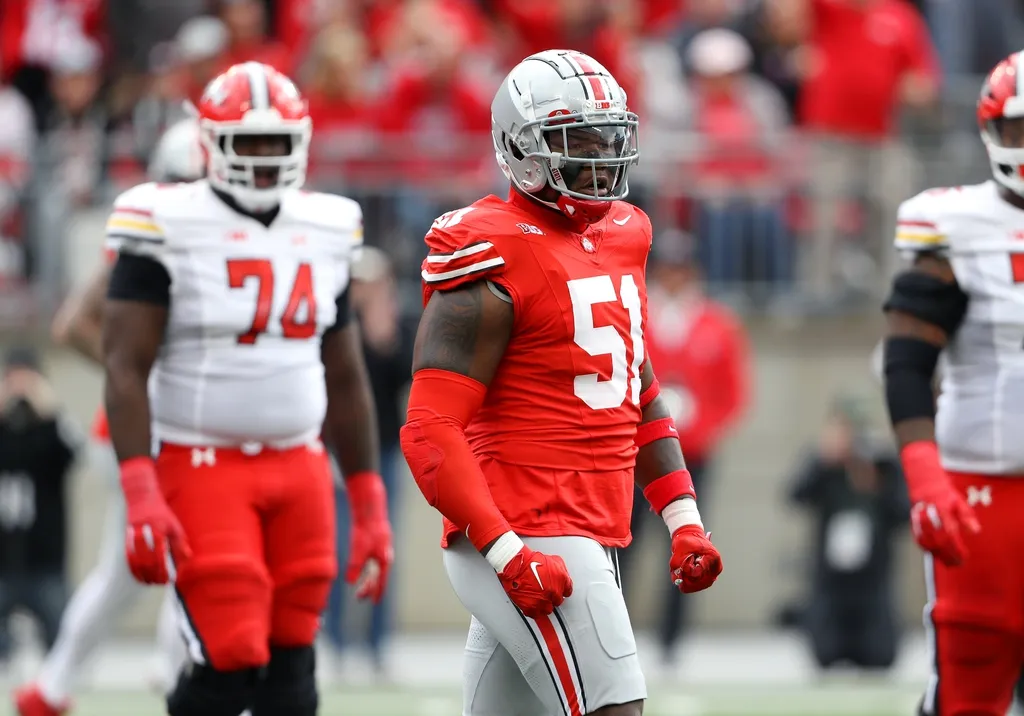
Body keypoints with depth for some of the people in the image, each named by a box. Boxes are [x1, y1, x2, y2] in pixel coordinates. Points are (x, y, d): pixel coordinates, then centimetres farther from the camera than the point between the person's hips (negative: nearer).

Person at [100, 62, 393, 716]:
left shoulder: (326, 232, 10)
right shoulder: (169, 227, -8)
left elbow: (346, 380, 17)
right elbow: (126, 367, -12)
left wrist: (370, 506, 15)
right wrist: (140, 494, -23)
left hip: (299, 466, 5)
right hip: (201, 466, -5)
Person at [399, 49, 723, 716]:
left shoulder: (620, 238, 15)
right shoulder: (495, 262, -12)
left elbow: (639, 396, 25)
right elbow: (431, 431, -16)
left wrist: (683, 519, 15)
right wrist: (509, 554, -24)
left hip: (592, 540, 9)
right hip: (534, 544, -9)